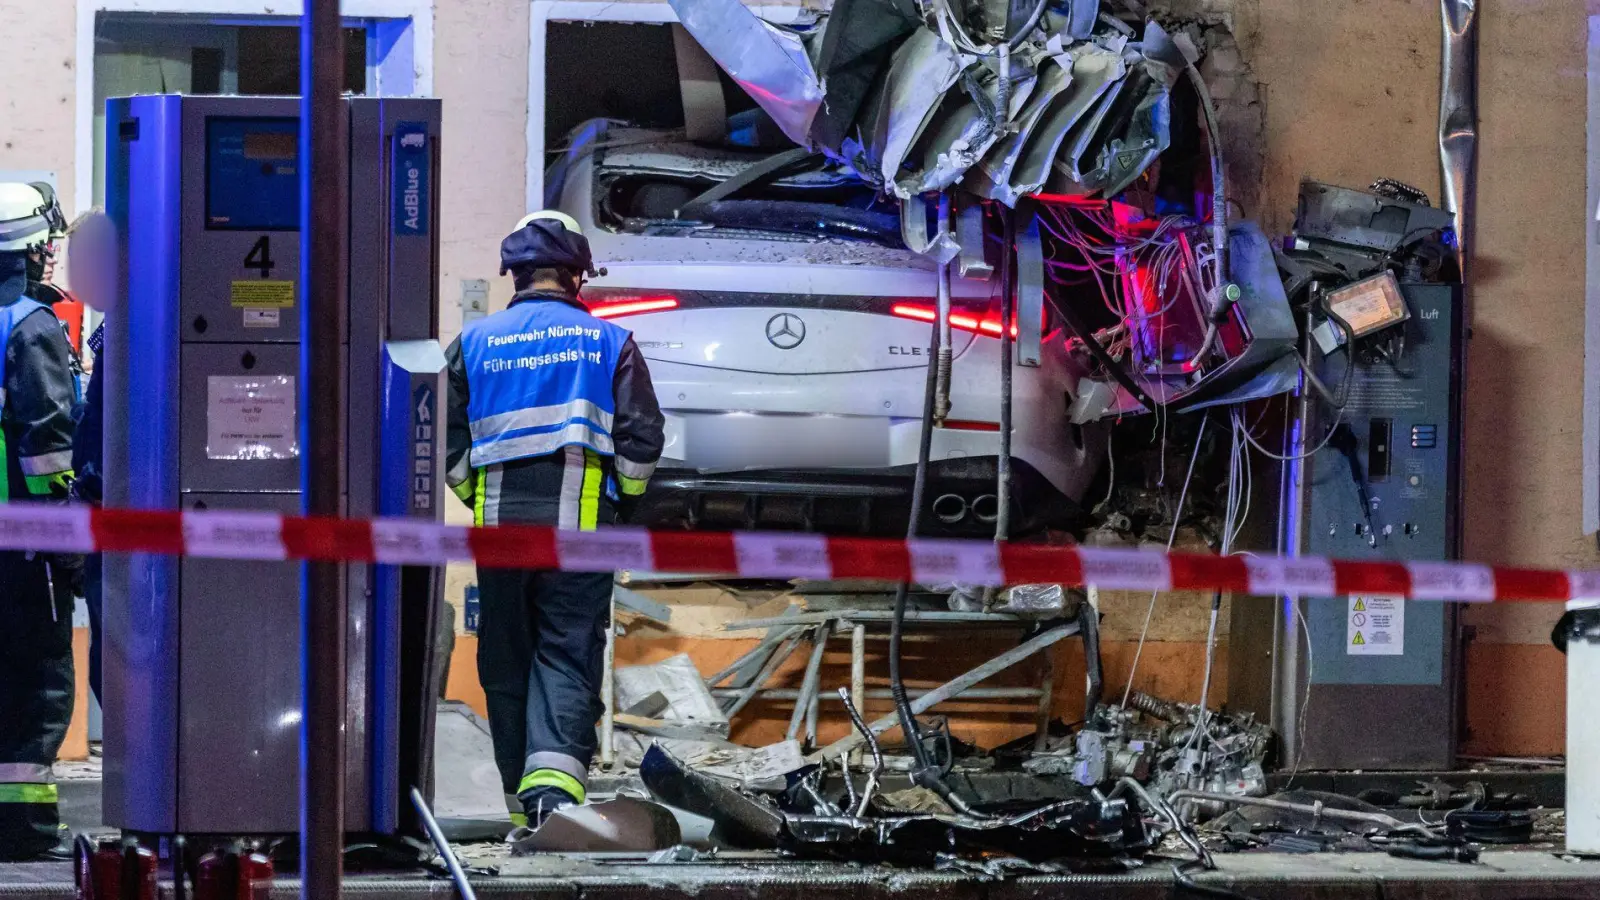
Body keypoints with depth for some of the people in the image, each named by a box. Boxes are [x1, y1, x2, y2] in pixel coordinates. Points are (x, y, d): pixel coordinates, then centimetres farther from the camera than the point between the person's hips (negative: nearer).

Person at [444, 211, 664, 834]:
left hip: (499, 526, 2)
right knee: (569, 657, -2)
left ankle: (525, 810, 12)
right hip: (579, 528, -2)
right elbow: (641, 439, 0)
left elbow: (448, 444, 8)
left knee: (506, 664, 10)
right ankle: (554, 779, -26)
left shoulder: (474, 343, 7)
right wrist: (621, 505, 16)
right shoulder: (609, 342, 3)